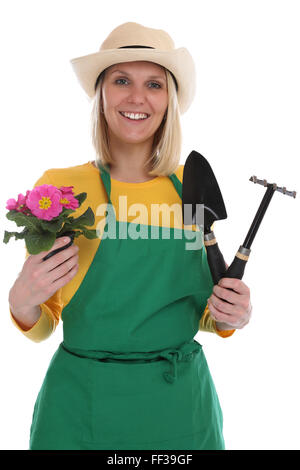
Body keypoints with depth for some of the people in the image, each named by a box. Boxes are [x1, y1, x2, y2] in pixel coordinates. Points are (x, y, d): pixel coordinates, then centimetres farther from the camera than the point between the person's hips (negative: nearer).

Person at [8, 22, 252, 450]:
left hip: (185, 404, 3)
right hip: (84, 410, -2)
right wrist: (21, 303, -21)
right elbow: (42, 325, -1)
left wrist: (229, 317, -9)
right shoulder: (59, 186, -8)